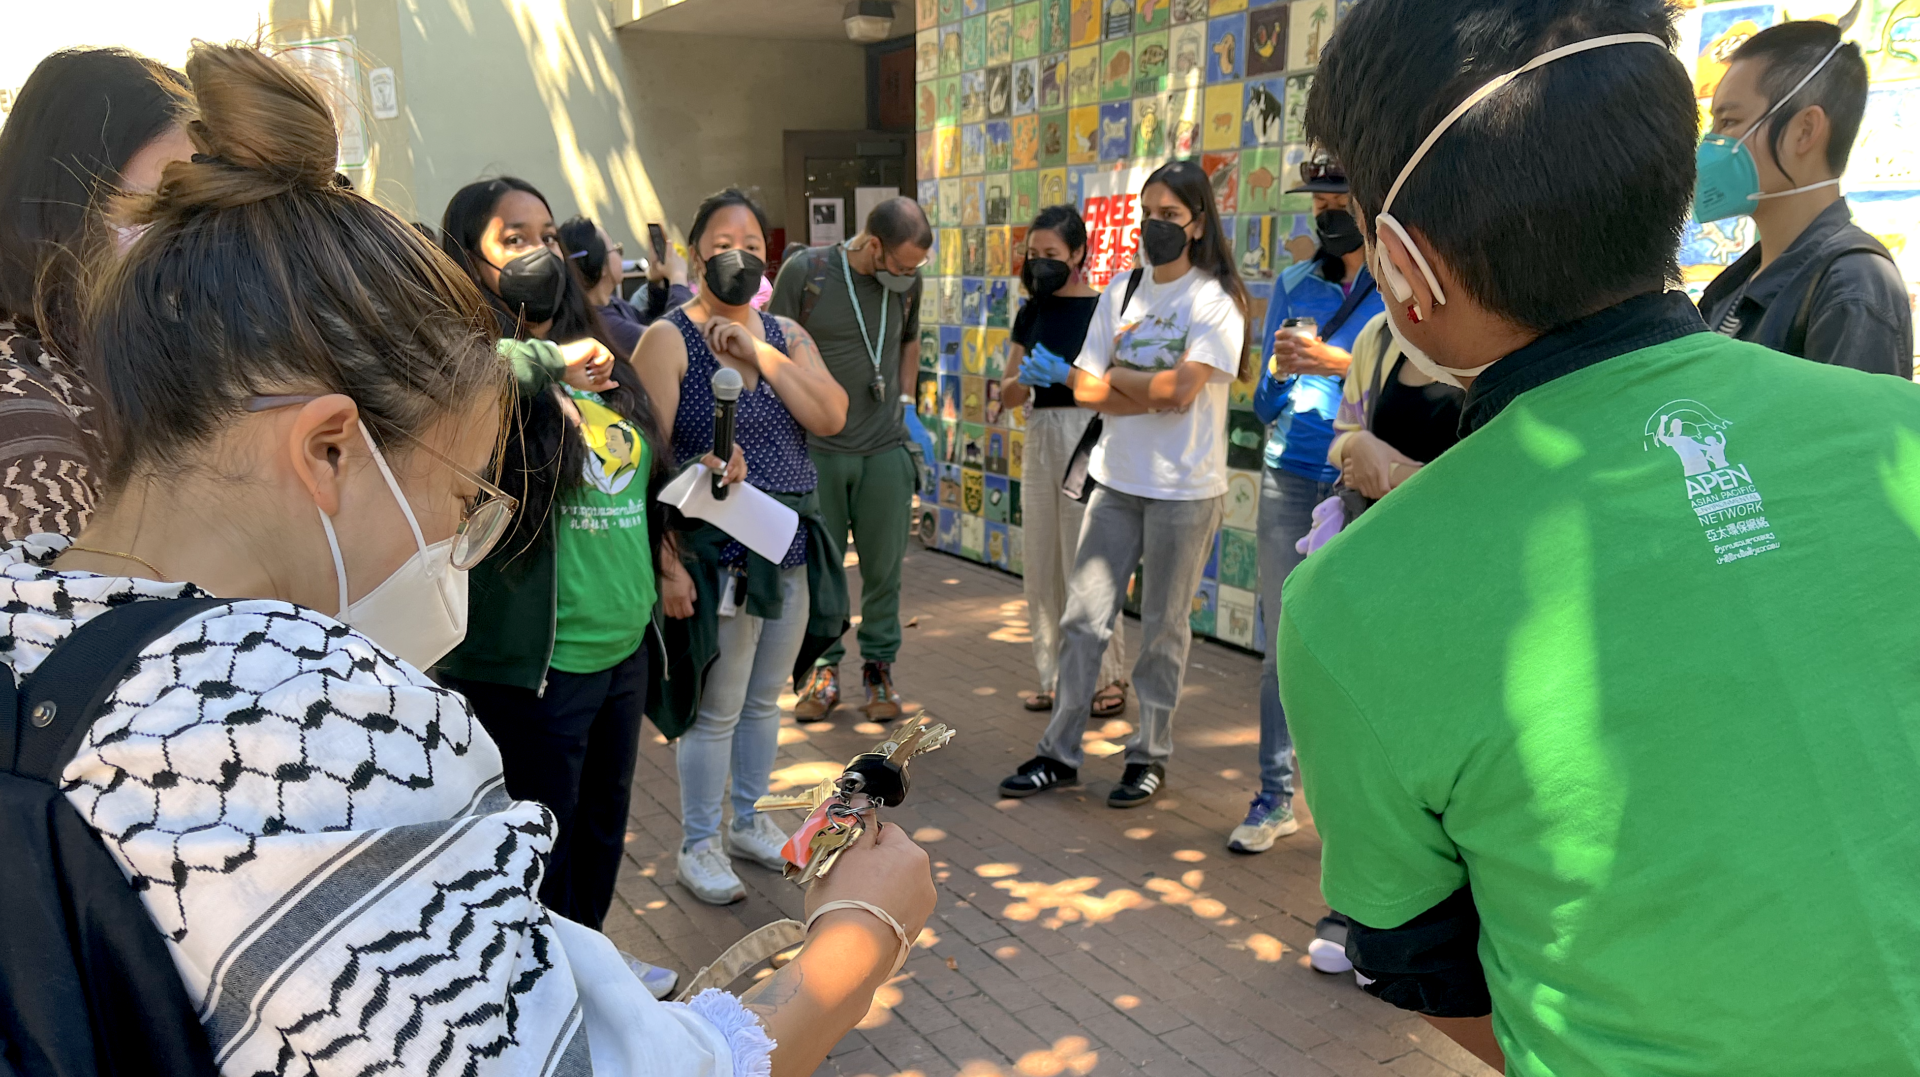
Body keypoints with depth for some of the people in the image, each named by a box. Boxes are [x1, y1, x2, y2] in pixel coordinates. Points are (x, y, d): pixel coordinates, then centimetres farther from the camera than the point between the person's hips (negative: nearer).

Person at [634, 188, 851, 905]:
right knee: (716, 709, 3)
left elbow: (831, 418, -6)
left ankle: (748, 820, 37)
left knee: (764, 699, 18)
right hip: (715, 553, -5)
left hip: (792, 550, 6)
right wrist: (667, 563, -18)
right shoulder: (668, 339, -7)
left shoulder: (786, 335, 9)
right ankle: (698, 844, 22)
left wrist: (760, 352, -14)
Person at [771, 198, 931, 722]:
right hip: (816, 448, -2)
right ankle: (825, 670, 22)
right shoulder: (804, 272, -9)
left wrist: (905, 401, 11)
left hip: (886, 449, 3)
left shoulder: (908, 280, 2)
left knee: (883, 566, 7)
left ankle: (879, 667, 22)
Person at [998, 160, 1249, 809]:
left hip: (1184, 490, -5)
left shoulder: (1216, 299, -6)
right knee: (1083, 618, 5)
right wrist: (1152, 389, -11)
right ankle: (1060, 754, 16)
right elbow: (1084, 388, 2)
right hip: (1115, 480, 5)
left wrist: (1116, 376, -4)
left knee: (1163, 629, 6)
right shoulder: (1121, 293, 10)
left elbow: (1182, 389, -19)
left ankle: (1150, 756, 21)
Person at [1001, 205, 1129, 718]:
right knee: (1041, 565, 8)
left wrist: (1065, 372, -21)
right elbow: (1007, 395, 13)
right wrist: (1025, 379, -9)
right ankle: (1054, 677, 19)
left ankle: (1107, 677, 9)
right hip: (1040, 438, 6)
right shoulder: (1031, 314, 12)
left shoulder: (1103, 309, -5)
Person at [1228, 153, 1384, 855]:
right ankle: (1274, 797, 17)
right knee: (1282, 645, 7)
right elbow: (1267, 402, 13)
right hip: (1290, 481, 4)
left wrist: (1339, 362, -17)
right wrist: (1282, 371, -8)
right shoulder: (1295, 284, 12)